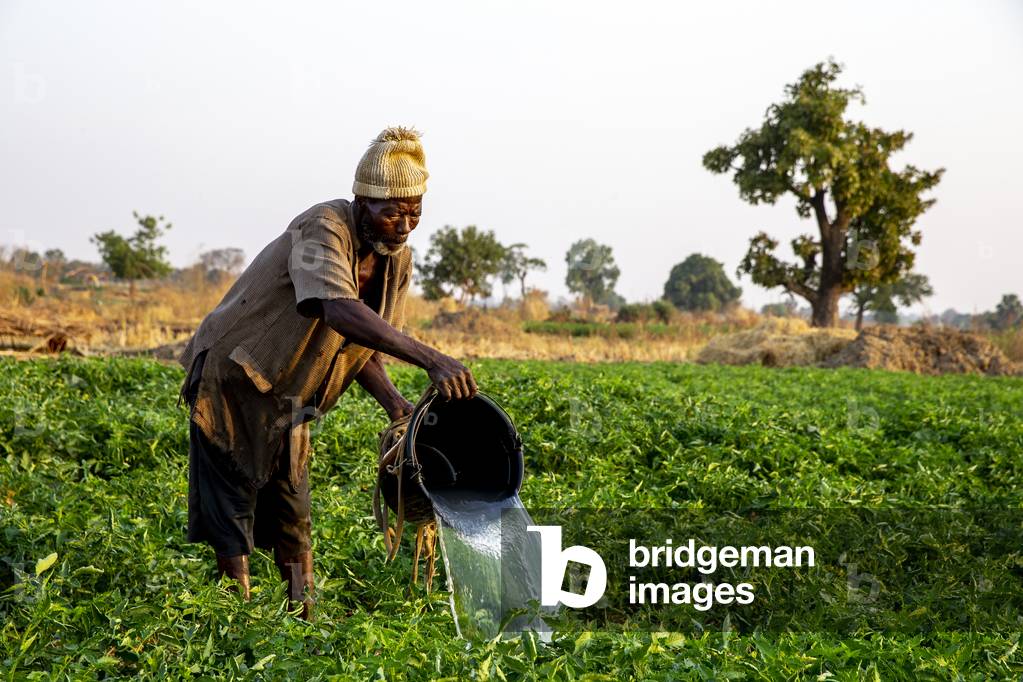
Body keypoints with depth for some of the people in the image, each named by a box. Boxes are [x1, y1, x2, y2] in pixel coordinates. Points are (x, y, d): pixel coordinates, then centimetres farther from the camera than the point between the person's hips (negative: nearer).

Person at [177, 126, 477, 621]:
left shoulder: (398, 261, -1)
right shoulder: (324, 229, -26)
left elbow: (360, 346, 6)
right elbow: (341, 313, -44)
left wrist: (395, 405, -12)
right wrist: (430, 359, -51)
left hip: (289, 399, 8)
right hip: (232, 381, -7)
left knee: (293, 518, 12)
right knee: (230, 521, -3)